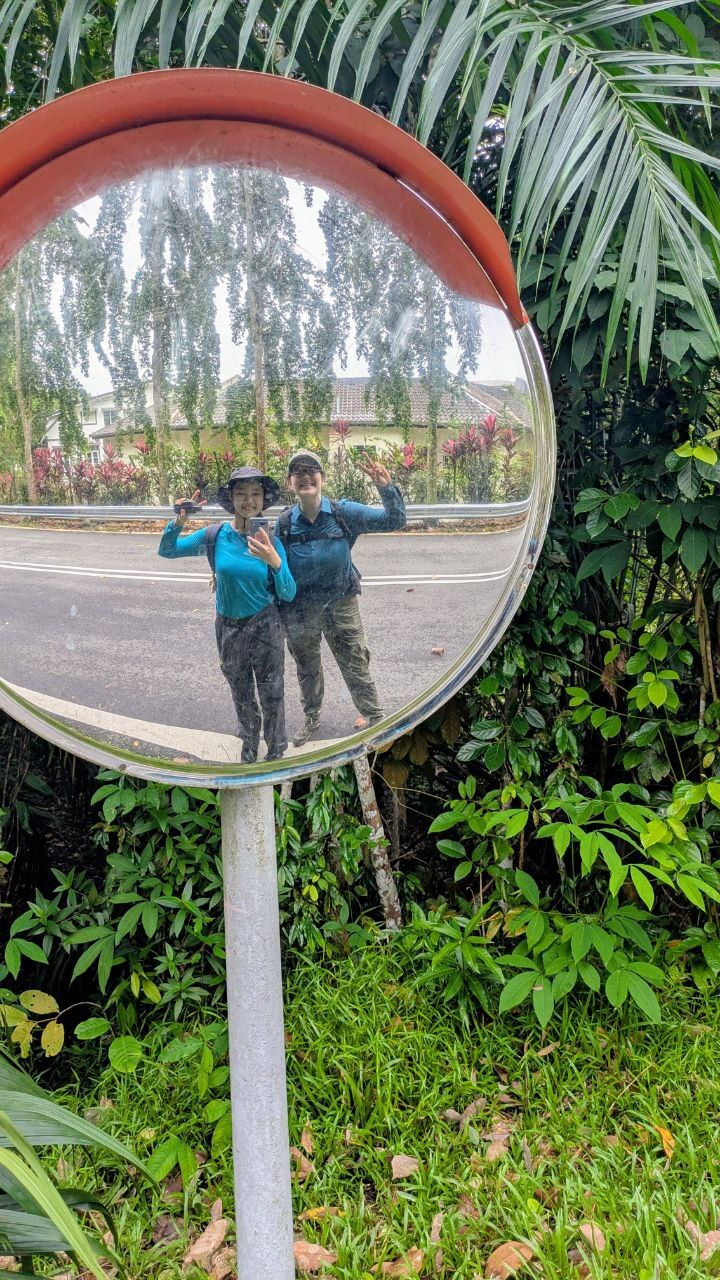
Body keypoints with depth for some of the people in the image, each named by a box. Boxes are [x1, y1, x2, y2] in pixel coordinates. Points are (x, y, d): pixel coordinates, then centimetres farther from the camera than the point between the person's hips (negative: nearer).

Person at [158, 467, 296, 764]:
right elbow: (166, 551, -2)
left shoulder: (270, 541, -13)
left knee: (272, 694, 10)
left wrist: (275, 561, -34)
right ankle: (249, 743, 47)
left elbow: (288, 594, -16)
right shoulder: (216, 535, -11)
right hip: (228, 628, 2)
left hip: (265, 627, -2)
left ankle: (276, 750, 35)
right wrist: (178, 522, -21)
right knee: (241, 694, 21)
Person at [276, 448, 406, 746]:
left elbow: (394, 521, -13)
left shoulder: (344, 512, -13)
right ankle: (311, 718, 46)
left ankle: (374, 715, 32)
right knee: (307, 669, 21)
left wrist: (386, 487, -30)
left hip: (341, 606, -1)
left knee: (356, 666, 8)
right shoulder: (284, 525, -11)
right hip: (299, 612, 2)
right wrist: (280, 615, -5)